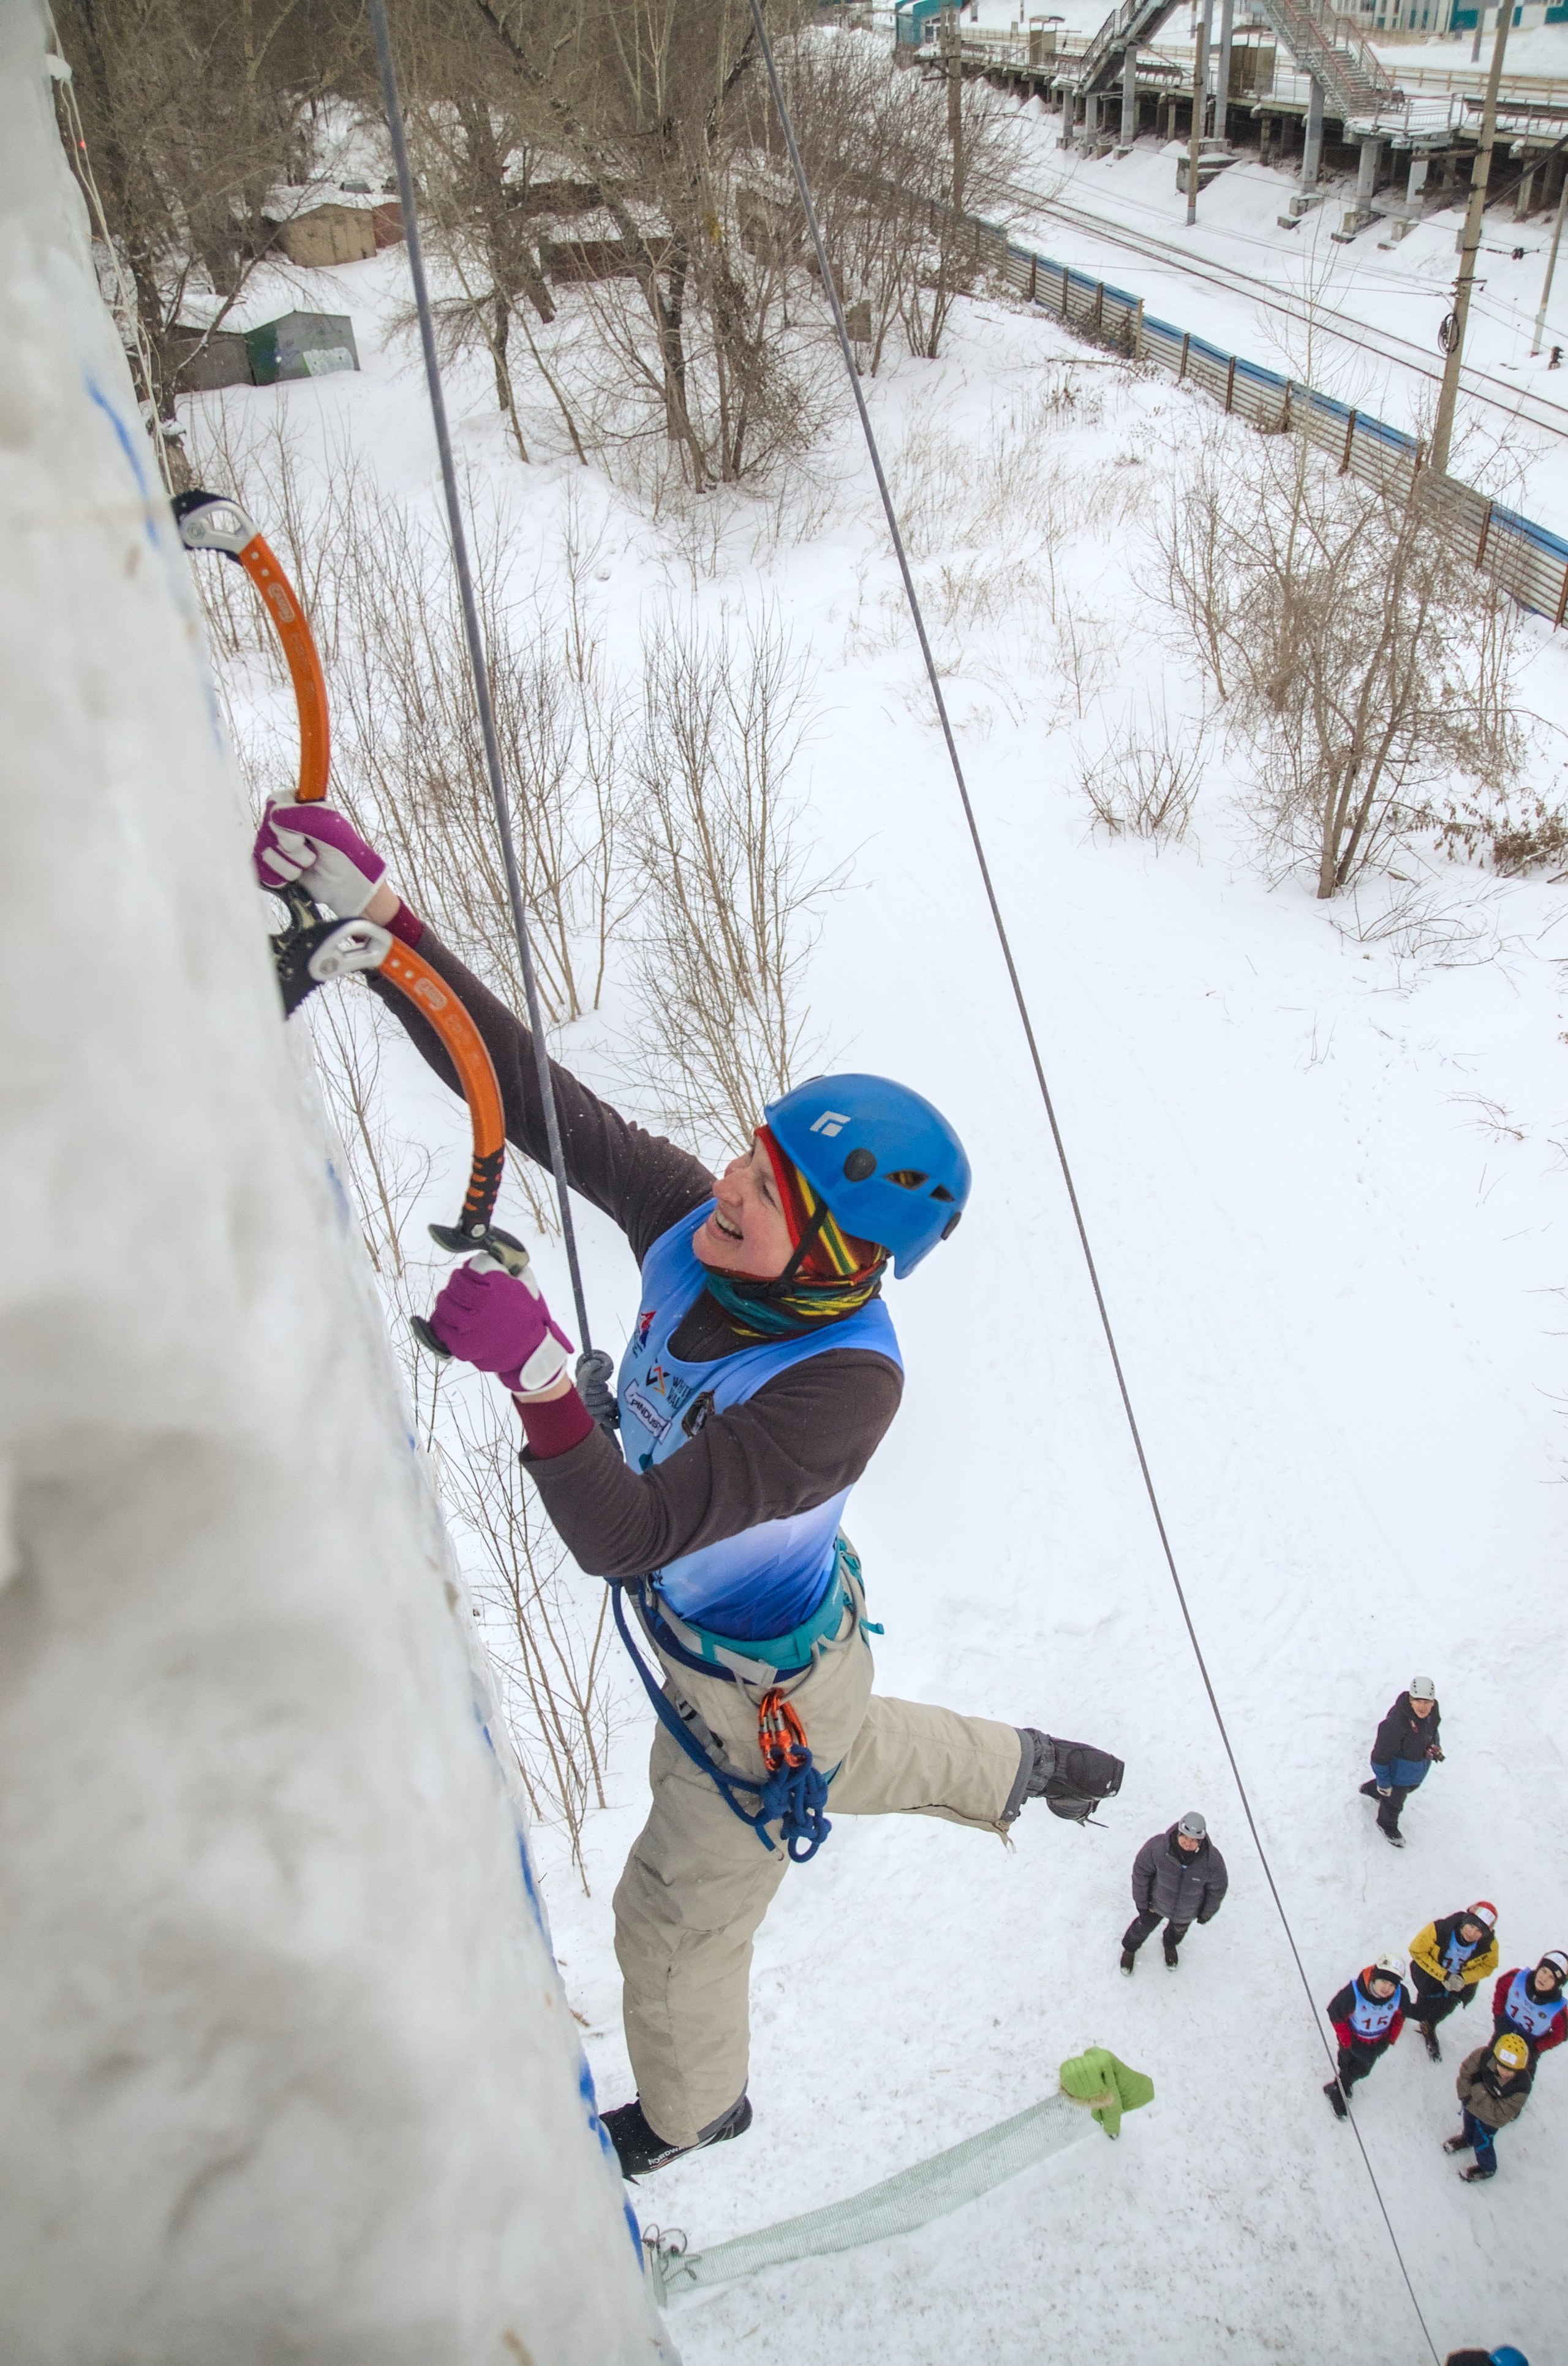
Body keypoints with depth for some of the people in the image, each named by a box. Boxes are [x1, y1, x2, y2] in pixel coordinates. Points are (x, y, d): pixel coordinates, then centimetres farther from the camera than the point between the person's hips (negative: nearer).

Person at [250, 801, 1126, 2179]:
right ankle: (1033, 1768, 63)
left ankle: (690, 2107, 55)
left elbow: (623, 1537, -44)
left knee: (681, 1915, 21)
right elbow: (528, 1089, -25)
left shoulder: (842, 1385, -41)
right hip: (705, 1629, 7)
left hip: (758, 1687, -7)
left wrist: (538, 1377, -60)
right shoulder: (692, 1224, -23)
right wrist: (373, 907, -33)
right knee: (835, 1754, 38)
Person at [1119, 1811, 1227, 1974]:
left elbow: (1217, 1889, -13)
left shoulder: (1212, 1860, -35)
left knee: (1179, 1930, 32)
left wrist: (1206, 1914, 1)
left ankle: (1170, 1945, 68)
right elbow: (1141, 1872, -20)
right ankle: (1130, 1949, 59)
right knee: (1144, 1925, 25)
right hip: (1157, 1902, -1)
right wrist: (1141, 1903, -10)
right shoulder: (1158, 1847, -39)